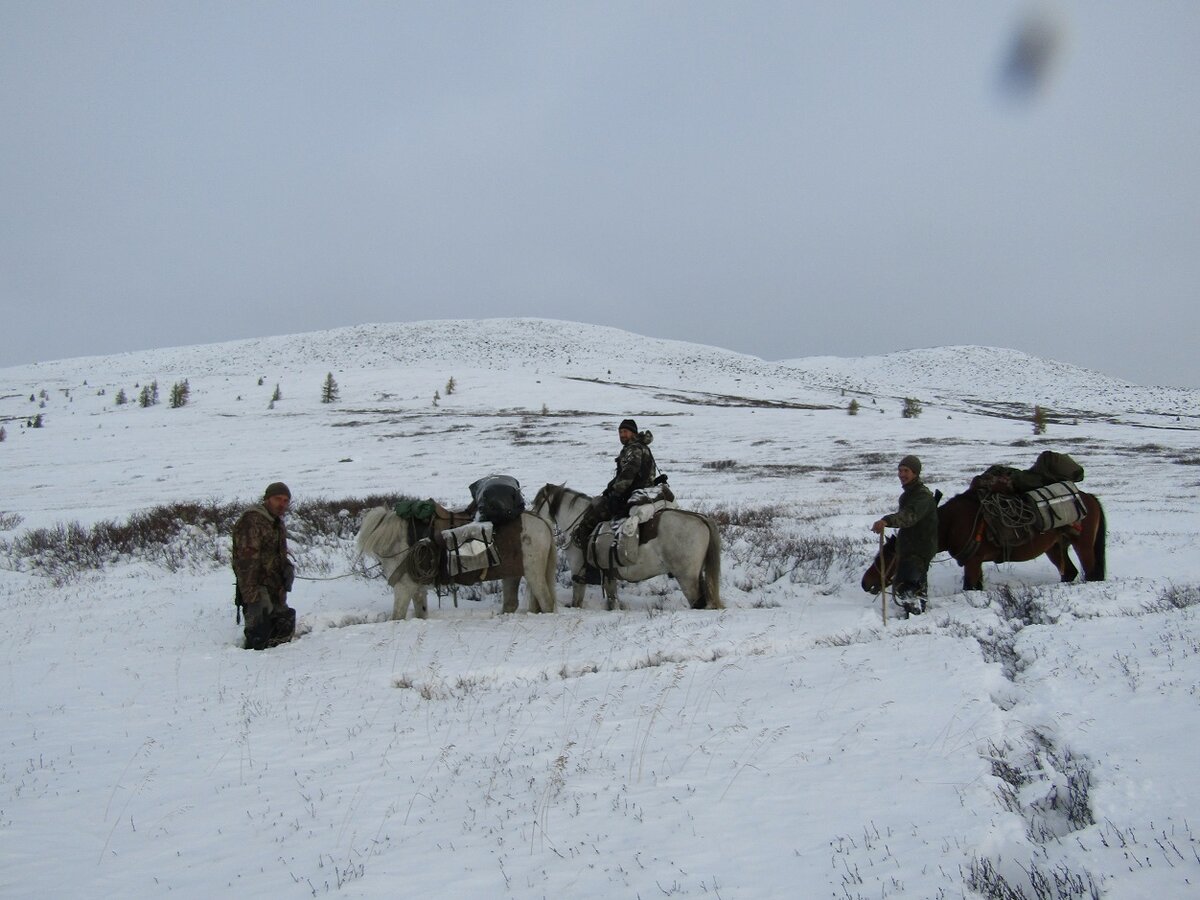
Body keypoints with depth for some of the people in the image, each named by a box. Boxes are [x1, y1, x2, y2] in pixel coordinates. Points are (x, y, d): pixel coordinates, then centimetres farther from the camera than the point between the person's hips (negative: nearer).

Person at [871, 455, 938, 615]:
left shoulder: (923, 495, -21)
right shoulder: (908, 493, 12)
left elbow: (910, 515, -40)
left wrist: (887, 521, -55)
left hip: (920, 550, -10)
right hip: (907, 547, 10)